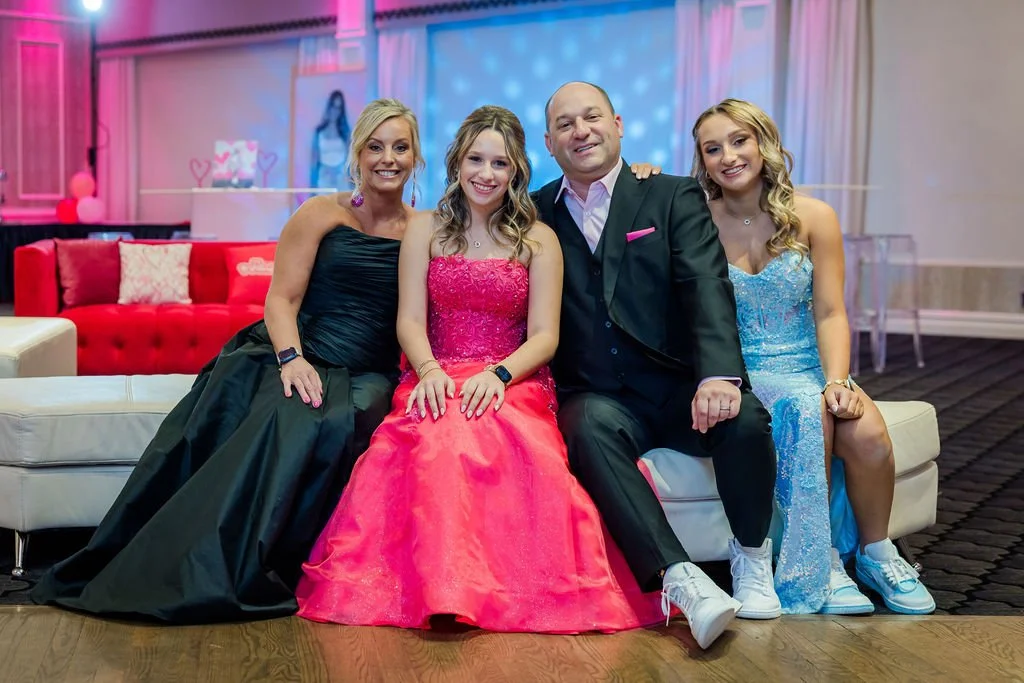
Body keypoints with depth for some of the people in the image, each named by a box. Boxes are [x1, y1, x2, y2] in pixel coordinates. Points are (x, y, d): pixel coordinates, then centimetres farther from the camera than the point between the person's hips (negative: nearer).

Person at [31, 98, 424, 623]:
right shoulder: (323, 215, 7)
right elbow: (281, 298, 0)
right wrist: (291, 359, -18)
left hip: (365, 377, 1)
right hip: (296, 358, -1)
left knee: (332, 426, -34)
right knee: (284, 418, -35)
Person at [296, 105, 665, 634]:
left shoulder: (539, 240, 12)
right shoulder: (426, 230, 15)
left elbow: (544, 336, 3)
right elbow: (409, 320, 5)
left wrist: (498, 374, -18)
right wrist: (430, 370, -17)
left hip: (513, 384, 0)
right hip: (438, 380, 1)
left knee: (495, 428, -38)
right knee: (441, 429, -37)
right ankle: (444, 589, -38)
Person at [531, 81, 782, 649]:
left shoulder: (675, 198, 6)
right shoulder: (536, 214, 12)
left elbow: (707, 289, -10)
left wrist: (718, 374, -28)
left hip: (677, 389, 0)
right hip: (597, 398, 0)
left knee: (743, 416, -29)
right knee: (589, 428, -33)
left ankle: (751, 558, -3)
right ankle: (678, 576, -36)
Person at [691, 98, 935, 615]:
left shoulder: (812, 217, 2)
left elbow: (830, 313, -1)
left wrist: (838, 381, -19)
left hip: (810, 368, 2)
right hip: (742, 374, -2)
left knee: (869, 434, -26)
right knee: (805, 410, -32)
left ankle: (874, 552, 2)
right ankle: (814, 568, -17)